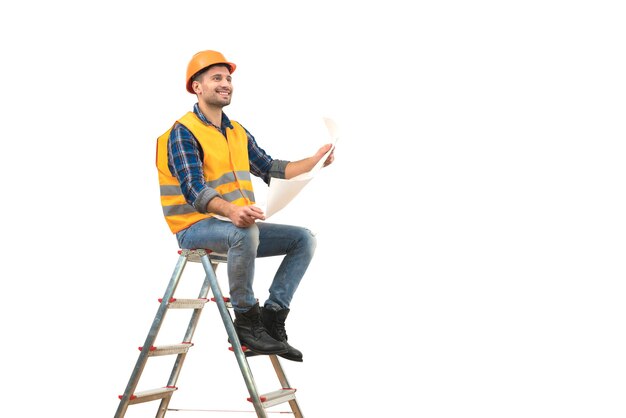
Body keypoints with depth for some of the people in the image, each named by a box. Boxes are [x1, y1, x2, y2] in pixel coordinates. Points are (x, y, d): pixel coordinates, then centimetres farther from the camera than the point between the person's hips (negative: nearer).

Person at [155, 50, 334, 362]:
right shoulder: (183, 132, -10)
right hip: (195, 227, -8)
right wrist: (231, 210, -42)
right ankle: (246, 321, -22)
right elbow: (194, 191, -23)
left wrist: (314, 161, 1)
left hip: (237, 226, 8)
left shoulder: (238, 132, 17)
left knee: (304, 239, -5)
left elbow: (270, 167, 16)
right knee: (245, 233, -39)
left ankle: (271, 318, -8)